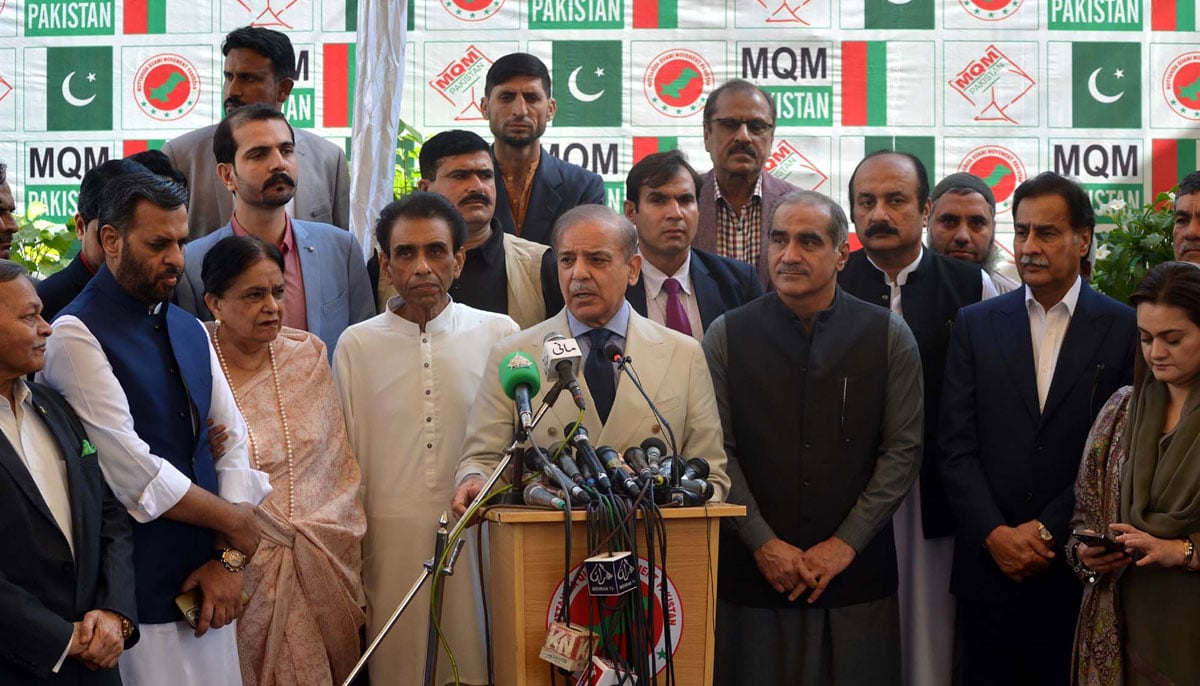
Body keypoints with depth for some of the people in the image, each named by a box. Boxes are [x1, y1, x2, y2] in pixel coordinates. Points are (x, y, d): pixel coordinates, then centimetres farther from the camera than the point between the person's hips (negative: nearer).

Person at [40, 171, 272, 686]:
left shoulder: (190, 330, 14)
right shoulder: (77, 334, -10)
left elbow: (232, 441, 10)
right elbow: (132, 471, -16)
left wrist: (230, 559, -3)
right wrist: (234, 521, -4)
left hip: (204, 586, 6)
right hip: (139, 595, -6)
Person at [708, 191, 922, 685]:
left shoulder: (888, 337, 3)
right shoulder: (727, 337, 3)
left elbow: (903, 450, 0)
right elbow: (717, 453, -1)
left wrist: (846, 542, -7)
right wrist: (763, 544, -8)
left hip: (855, 569, 0)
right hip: (753, 570, 0)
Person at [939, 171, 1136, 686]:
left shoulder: (1125, 329, 1)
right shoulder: (976, 324, 7)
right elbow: (956, 445, 2)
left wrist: (1048, 531, -10)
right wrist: (996, 535, -9)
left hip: (1078, 570, -2)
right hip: (989, 562, 2)